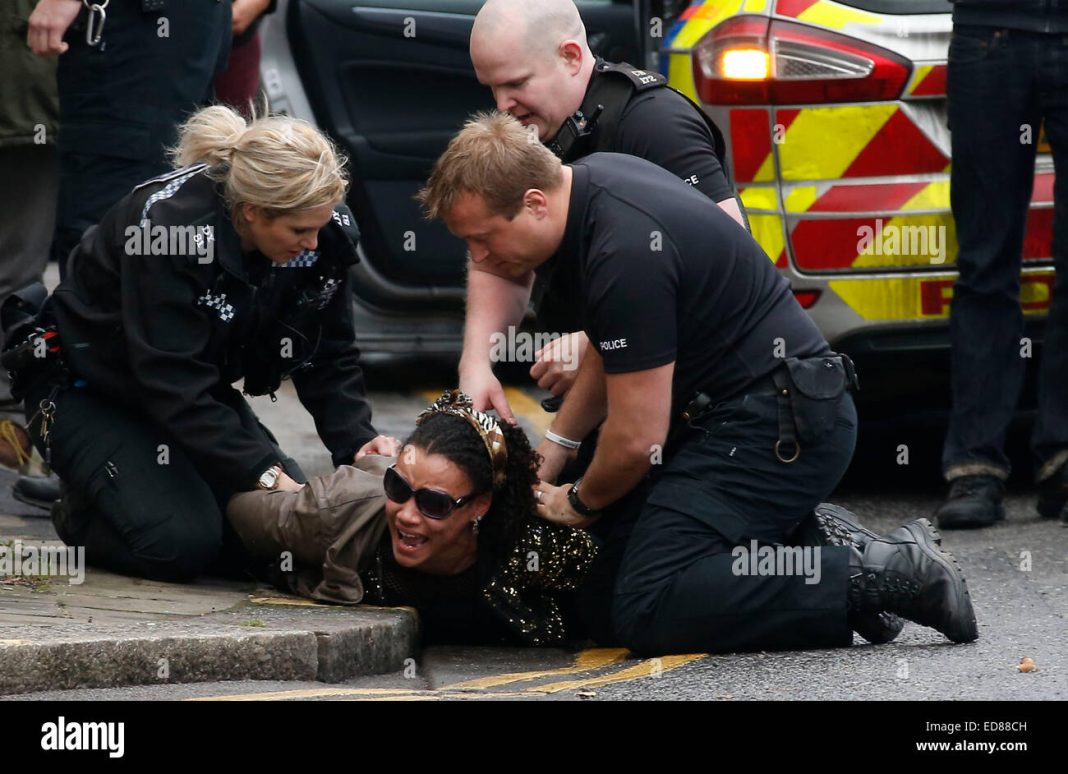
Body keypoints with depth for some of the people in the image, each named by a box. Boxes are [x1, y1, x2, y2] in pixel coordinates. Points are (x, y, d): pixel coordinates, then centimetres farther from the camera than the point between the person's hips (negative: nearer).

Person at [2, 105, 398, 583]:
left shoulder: (325, 235, -15)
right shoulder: (167, 226, -35)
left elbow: (329, 355, -4)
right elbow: (174, 384, -35)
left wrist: (355, 439, -22)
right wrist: (264, 475, -39)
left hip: (202, 392, 7)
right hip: (88, 394, -7)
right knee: (183, 544, -26)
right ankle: (81, 519, 6)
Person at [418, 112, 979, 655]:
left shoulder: (626, 254, -24)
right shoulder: (592, 178, 7)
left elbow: (636, 439, -19)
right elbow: (616, 351, 24)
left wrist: (580, 502, 0)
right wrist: (556, 442, 17)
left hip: (779, 425, -11)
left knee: (644, 612, -20)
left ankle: (878, 576, -17)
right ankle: (814, 544, 11)